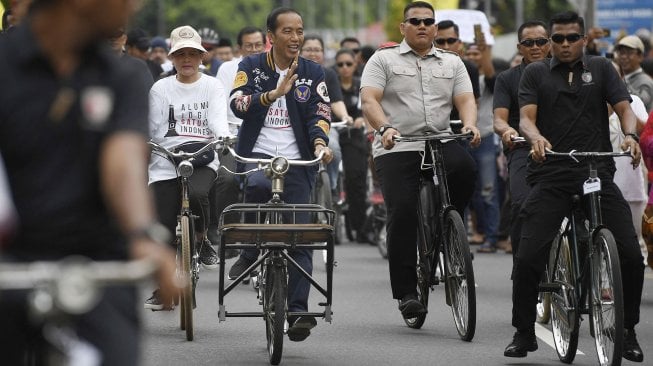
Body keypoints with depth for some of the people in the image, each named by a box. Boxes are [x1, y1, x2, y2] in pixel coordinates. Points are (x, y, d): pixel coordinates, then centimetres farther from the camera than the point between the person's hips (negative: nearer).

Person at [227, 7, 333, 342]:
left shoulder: (312, 73, 8)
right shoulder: (251, 67, 4)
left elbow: (319, 113, -1)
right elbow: (238, 103, -12)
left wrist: (319, 141, -22)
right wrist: (274, 94, -27)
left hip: (297, 161, 2)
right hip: (257, 154, -2)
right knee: (258, 186, -36)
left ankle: (298, 311, -4)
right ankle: (251, 250, -11)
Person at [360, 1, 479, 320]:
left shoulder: (452, 63, 19)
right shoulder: (383, 60, 9)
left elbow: (465, 99, 8)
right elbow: (369, 100, -3)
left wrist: (469, 125, -15)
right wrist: (385, 128, -23)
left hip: (441, 142, 2)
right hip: (396, 149, -2)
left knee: (465, 167, -30)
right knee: (402, 212, -15)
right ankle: (405, 291, -9)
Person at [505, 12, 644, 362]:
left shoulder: (600, 68, 13)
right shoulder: (535, 73, 11)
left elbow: (624, 107, 3)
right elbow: (526, 116, -1)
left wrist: (629, 135, -20)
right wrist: (536, 138, -25)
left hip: (598, 175, 1)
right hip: (550, 178, -1)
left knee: (631, 256, -9)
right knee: (528, 257, -11)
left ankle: (627, 332, 9)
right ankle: (523, 333, 7)